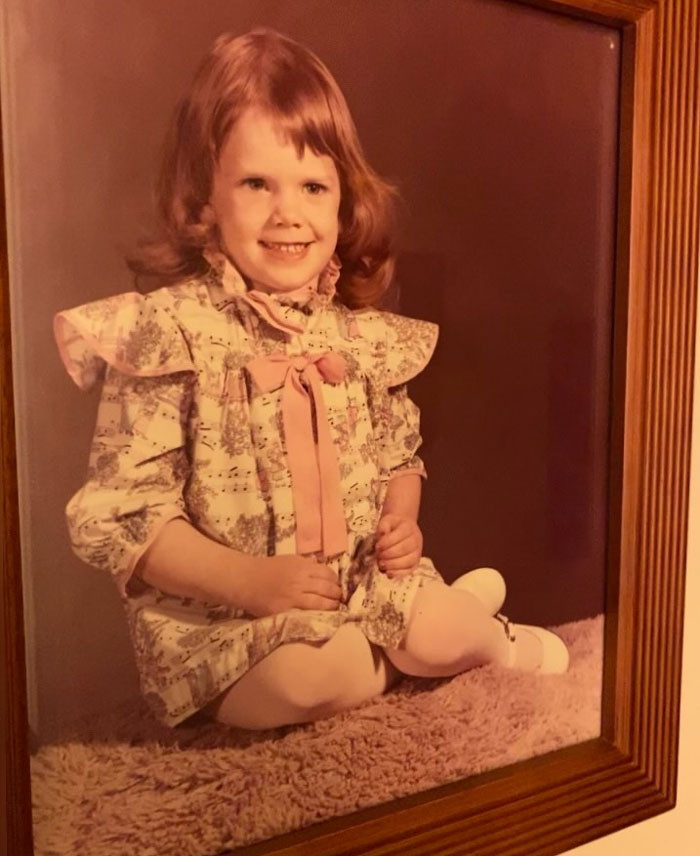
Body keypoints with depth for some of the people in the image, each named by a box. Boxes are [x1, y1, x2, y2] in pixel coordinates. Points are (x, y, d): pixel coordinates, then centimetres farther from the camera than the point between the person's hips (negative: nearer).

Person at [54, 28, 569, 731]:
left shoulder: (361, 331, 2)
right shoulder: (167, 331, -14)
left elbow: (399, 453, 17)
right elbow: (119, 514, -15)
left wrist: (402, 520, -4)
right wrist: (250, 580, -22)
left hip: (362, 583, 4)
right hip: (212, 612, -3)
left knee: (432, 632, -19)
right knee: (307, 675, -28)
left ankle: (472, 630, 19)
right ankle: (465, 610, 2)